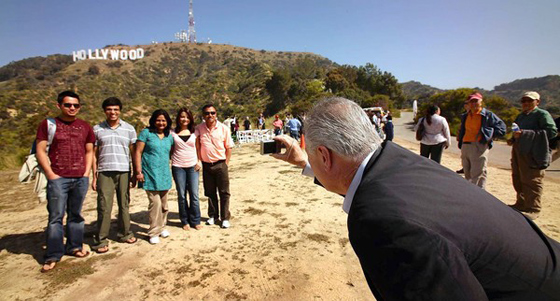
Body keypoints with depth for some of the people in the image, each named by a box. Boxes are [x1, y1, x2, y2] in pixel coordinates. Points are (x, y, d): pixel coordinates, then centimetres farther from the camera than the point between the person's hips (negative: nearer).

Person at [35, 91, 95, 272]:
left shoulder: (85, 127, 11)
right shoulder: (48, 124, 2)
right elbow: (40, 151, -1)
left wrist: (87, 173, 4)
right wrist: (50, 174, -9)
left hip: (81, 179, 3)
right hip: (58, 179, -3)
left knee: (76, 215, 11)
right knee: (55, 217, 0)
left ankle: (74, 247, 23)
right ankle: (53, 256, 9)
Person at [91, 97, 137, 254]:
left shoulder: (129, 129, 6)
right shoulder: (97, 129, 6)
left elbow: (134, 152, 7)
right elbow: (94, 154, 7)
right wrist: (94, 176, 3)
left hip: (124, 172, 1)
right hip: (105, 173, -1)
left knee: (124, 204, 9)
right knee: (104, 207, -1)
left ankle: (124, 233, 23)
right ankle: (101, 240, 9)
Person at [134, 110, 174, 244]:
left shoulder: (169, 136, 12)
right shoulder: (146, 133, -2)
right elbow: (138, 152, -5)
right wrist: (138, 171, -10)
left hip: (164, 174, 5)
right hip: (150, 174, -5)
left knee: (163, 203, 13)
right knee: (155, 203, -8)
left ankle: (162, 227, 31)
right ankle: (154, 232, 6)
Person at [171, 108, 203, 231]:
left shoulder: (194, 132, 5)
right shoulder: (173, 133, 2)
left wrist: (199, 161, -2)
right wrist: (170, 160, -6)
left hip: (192, 166, 1)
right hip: (178, 167, 0)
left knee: (194, 194, 1)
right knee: (181, 195, 7)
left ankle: (195, 221, 15)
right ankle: (185, 221, 20)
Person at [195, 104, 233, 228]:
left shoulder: (223, 128, -6)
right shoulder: (199, 129, 0)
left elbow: (229, 147, -1)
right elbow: (197, 145, 3)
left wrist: (226, 162, -4)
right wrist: (199, 160, -6)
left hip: (220, 164, -2)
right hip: (206, 165, 2)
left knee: (224, 192, 3)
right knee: (210, 192, 14)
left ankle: (225, 218, 13)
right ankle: (213, 216, 29)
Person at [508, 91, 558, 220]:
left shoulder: (542, 114, -6)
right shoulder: (521, 116, 19)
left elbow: (552, 131, -18)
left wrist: (525, 134, -25)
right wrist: (513, 139, 12)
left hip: (533, 153, -9)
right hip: (518, 152, 9)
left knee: (531, 181, -6)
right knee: (518, 179, 15)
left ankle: (533, 209, 3)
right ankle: (521, 204, 29)